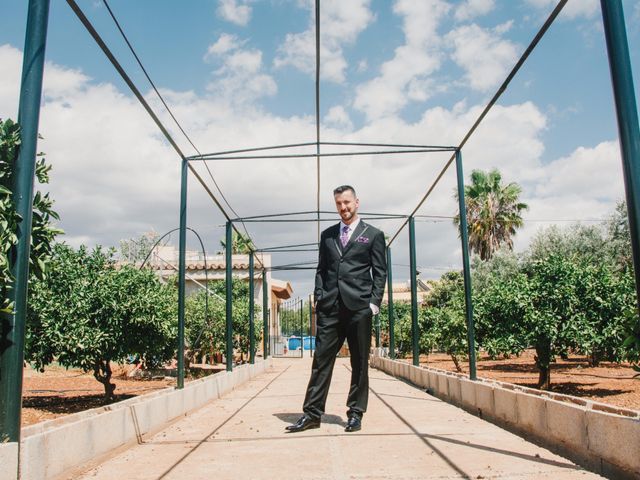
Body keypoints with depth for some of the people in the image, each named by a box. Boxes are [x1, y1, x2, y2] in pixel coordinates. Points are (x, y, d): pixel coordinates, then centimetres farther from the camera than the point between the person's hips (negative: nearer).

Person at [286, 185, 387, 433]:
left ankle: (355, 413, 14)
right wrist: (318, 298, 4)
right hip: (330, 307, 3)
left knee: (359, 363, 4)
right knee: (321, 359, 1)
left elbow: (380, 272, 4)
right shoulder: (327, 235, 17)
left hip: (359, 307, -2)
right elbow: (321, 270, 16)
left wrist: (374, 303, -6)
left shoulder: (373, 234, 7)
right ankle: (312, 413, 6)